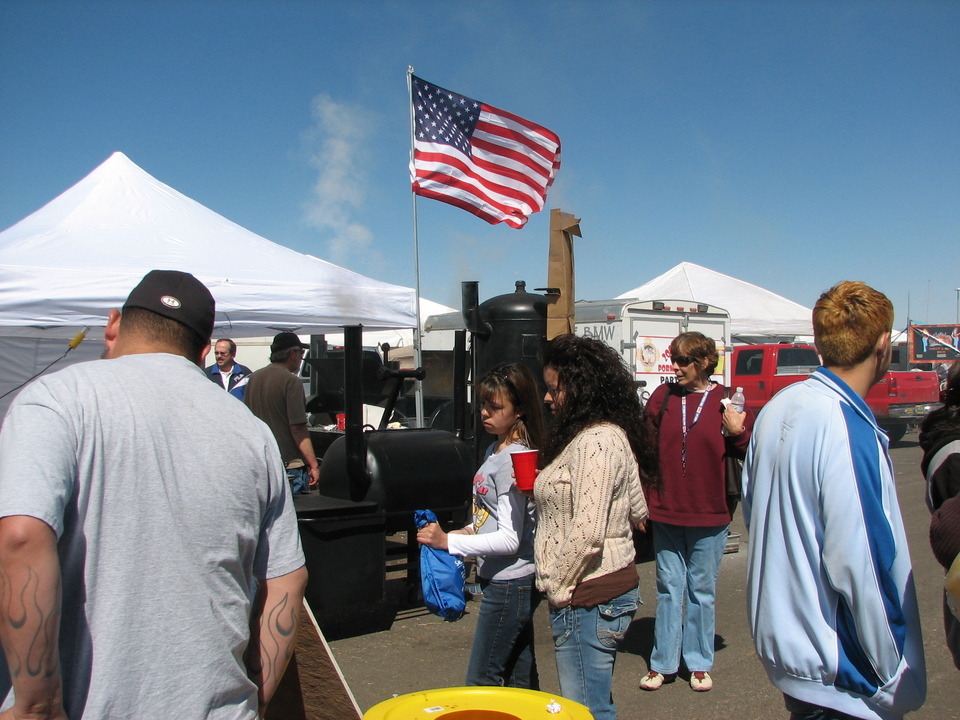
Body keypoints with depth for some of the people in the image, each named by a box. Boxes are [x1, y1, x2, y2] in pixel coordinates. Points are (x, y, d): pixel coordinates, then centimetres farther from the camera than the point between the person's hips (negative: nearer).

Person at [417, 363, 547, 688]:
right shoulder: (495, 450, 9)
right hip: (508, 581, 10)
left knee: (480, 685, 0)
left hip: (510, 584, -10)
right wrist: (470, 531, 5)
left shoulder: (513, 460, -21)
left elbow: (510, 539, -23)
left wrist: (448, 542, -24)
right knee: (521, 678, 18)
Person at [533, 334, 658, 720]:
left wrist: (558, 587, -12)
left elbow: (586, 532, -25)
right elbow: (637, 511, 17)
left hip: (588, 599, -10)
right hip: (615, 585, 10)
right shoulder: (613, 434, 11)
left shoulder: (595, 442, -19)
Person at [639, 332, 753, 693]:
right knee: (668, 589, 11)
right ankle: (663, 663, 23)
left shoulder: (727, 401, -3)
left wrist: (737, 433, -18)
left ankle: (699, 664, 26)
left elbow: (750, 454, 2)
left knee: (702, 591, 11)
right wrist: (644, 501, 2)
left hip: (709, 515, -1)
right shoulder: (663, 396, 1)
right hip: (665, 513, 2)